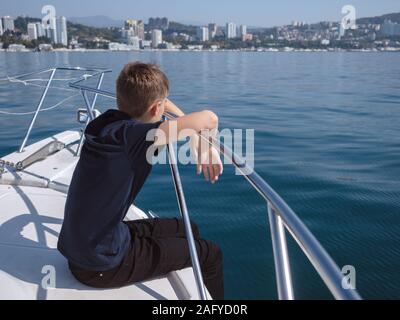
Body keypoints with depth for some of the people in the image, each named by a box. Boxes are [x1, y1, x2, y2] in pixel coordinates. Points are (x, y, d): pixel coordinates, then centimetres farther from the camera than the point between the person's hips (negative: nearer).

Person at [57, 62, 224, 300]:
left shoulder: (109, 121, -2)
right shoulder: (127, 133, -27)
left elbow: (150, 100, 15)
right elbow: (208, 118, -34)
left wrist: (199, 141, 6)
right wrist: (205, 144, -9)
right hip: (102, 266, -8)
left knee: (188, 231, 21)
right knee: (211, 255, 3)